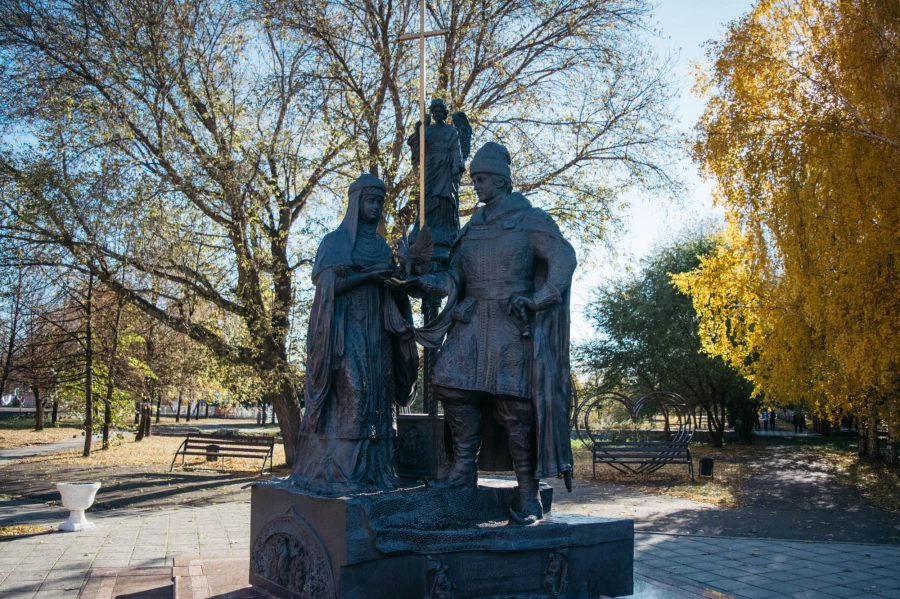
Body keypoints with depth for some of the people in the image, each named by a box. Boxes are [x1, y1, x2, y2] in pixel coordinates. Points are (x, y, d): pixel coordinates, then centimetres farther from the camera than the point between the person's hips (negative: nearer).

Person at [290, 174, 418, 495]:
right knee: (347, 396, -14)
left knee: (375, 398, 0)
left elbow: (392, 291, 14)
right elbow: (327, 284, -10)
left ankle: (371, 470, 3)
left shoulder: (382, 246, 18)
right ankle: (336, 471, -11)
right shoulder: (336, 241, 2)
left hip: (376, 333, 6)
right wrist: (368, 275, -15)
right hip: (344, 333, -6)